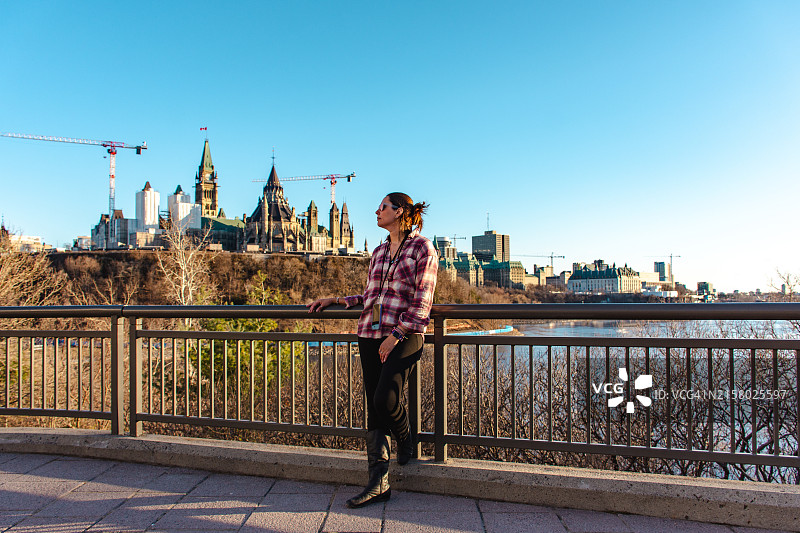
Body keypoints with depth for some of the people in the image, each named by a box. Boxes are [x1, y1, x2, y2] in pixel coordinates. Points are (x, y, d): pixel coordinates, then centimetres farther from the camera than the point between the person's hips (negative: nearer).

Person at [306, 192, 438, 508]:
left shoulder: (422, 248, -2)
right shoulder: (379, 252, 18)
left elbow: (422, 301, -8)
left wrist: (396, 334, -14)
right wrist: (335, 300, 18)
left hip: (404, 336, -6)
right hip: (370, 335, 6)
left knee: (385, 399, -17)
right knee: (374, 408, 3)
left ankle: (406, 443, 18)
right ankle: (379, 483, 11)